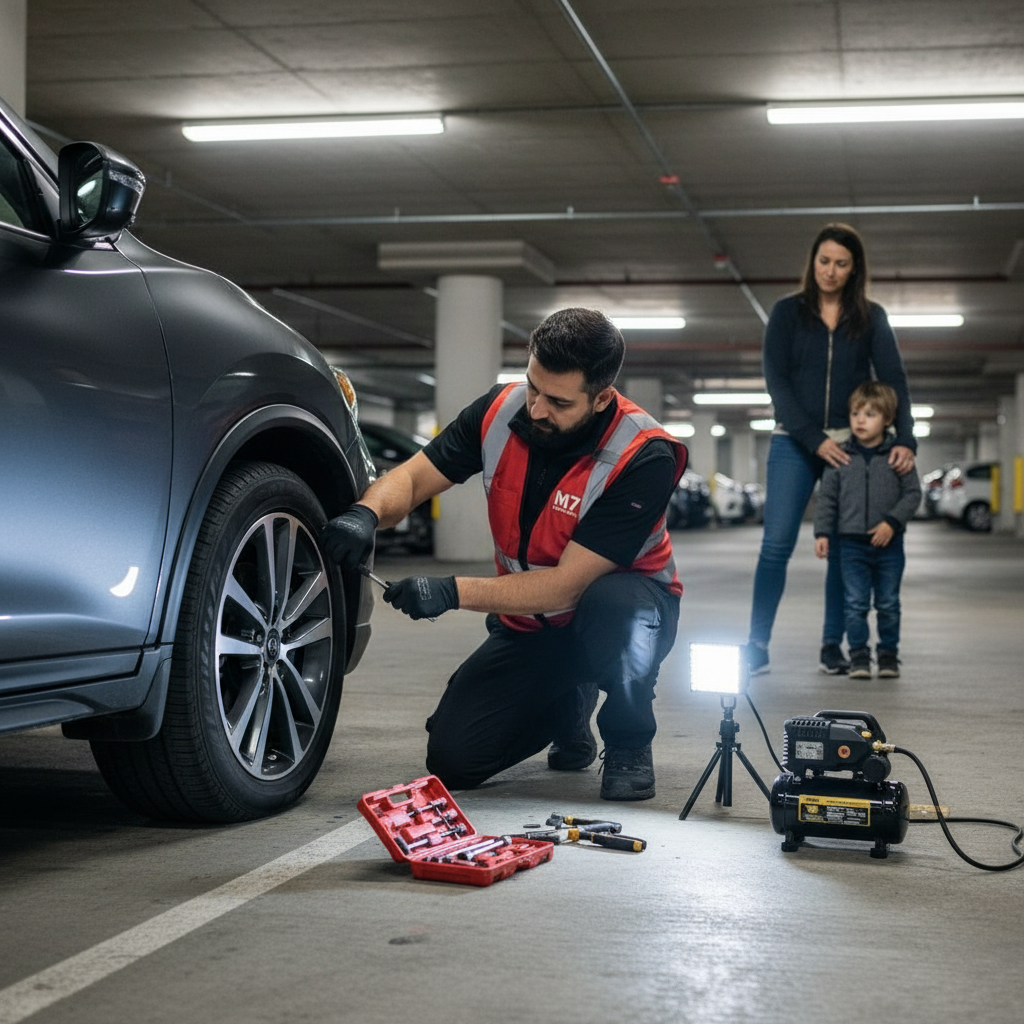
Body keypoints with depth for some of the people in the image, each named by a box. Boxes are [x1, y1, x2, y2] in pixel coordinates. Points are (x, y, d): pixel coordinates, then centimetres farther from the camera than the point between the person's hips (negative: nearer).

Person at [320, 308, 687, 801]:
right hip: (529, 622, 5)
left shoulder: (644, 458, -28)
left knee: (614, 610, -42)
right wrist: (367, 512, -30)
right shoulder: (501, 410, -14)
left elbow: (568, 584, -30)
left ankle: (629, 747, -10)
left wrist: (454, 591, -37)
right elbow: (411, 476, -6)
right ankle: (569, 702, 21)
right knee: (451, 759, -9)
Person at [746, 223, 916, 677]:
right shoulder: (788, 311, 3)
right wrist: (815, 439, -14)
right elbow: (776, 380, -4)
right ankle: (757, 646, -6)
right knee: (776, 544, -8)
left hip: (850, 444, 2)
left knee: (843, 548, 3)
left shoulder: (871, 317, 7)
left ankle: (833, 645, 12)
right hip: (794, 443, -1)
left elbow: (893, 379, -1)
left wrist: (905, 439, -16)